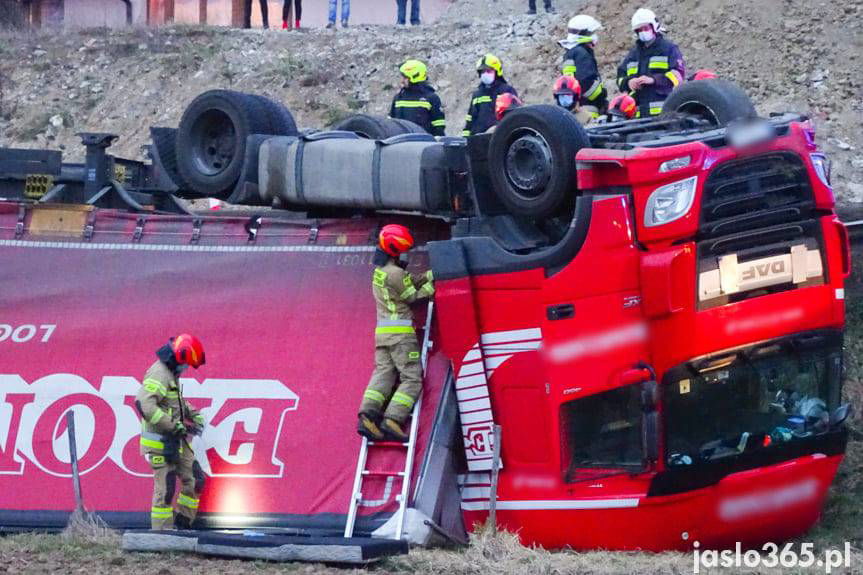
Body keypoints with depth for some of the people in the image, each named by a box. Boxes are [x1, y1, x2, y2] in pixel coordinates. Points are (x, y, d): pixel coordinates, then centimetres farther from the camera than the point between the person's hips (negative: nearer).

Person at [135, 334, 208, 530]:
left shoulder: (171, 374, 13)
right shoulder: (159, 374, -19)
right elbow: (144, 404, -32)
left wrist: (195, 416, 12)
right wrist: (175, 426, -28)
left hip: (176, 442, 10)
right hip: (161, 444, -10)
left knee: (195, 480, 12)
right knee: (165, 490, -6)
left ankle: (183, 524, 21)